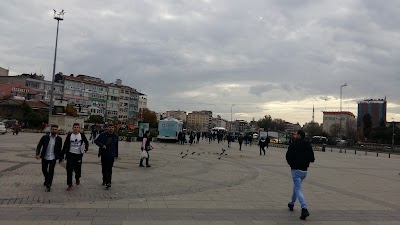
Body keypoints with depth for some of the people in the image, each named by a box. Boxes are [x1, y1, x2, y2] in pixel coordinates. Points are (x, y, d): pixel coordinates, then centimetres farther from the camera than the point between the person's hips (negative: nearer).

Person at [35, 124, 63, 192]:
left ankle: (48, 185, 11)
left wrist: (60, 157, 6)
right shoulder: (45, 137, -6)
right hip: (44, 157, 2)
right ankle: (47, 180, 47)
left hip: (53, 158, -2)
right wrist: (37, 154, -16)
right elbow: (39, 146, -2)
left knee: (51, 172, -4)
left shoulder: (59, 139, -4)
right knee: (44, 170, 18)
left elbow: (59, 149, 4)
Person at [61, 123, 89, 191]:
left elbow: (86, 143, 13)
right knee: (69, 170, -3)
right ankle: (70, 185, 4)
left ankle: (77, 178, 41)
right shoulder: (69, 135, 0)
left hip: (78, 155, 0)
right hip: (70, 155, 0)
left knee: (78, 169, 8)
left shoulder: (82, 135, 0)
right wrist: (63, 154, 0)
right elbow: (65, 145, 2)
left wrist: (85, 150, 5)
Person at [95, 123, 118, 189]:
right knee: (104, 169, 11)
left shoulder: (115, 136, 4)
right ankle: (104, 181, 27)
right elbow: (96, 141, 2)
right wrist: (102, 145, -13)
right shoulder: (102, 135, 0)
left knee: (109, 169, -8)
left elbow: (116, 146, 11)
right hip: (103, 154, 1)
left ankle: (108, 182, -10)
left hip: (111, 155, -1)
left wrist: (116, 154, 14)